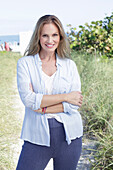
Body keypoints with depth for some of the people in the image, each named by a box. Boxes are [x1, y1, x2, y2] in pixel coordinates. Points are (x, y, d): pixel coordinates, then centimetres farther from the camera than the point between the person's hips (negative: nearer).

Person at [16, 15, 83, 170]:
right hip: (37, 135, -1)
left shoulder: (69, 65, 7)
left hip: (68, 134, 2)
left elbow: (74, 104, -3)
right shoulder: (25, 63, 2)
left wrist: (43, 108, -13)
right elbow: (27, 98, -12)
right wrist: (64, 97, -12)